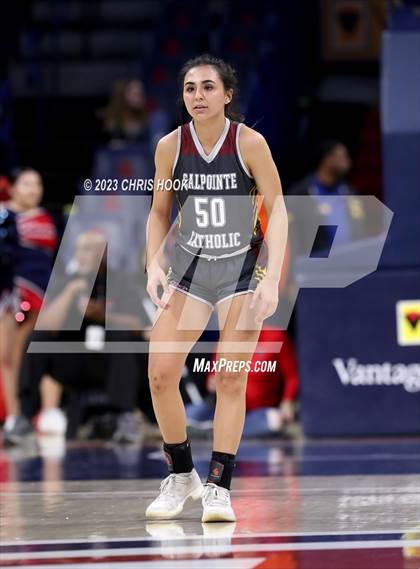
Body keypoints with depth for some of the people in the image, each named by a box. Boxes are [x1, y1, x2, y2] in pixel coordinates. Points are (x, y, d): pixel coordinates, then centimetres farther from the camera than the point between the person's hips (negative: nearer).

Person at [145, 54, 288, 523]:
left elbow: (277, 209, -13)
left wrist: (271, 278, -23)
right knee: (160, 372, -7)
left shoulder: (249, 142, -13)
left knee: (231, 378, -6)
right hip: (190, 266, 3)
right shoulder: (170, 146, -5)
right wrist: (154, 263, -8)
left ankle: (218, 487, 1)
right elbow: (159, 212, 7)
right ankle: (181, 475, 11)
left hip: (243, 265, -3)